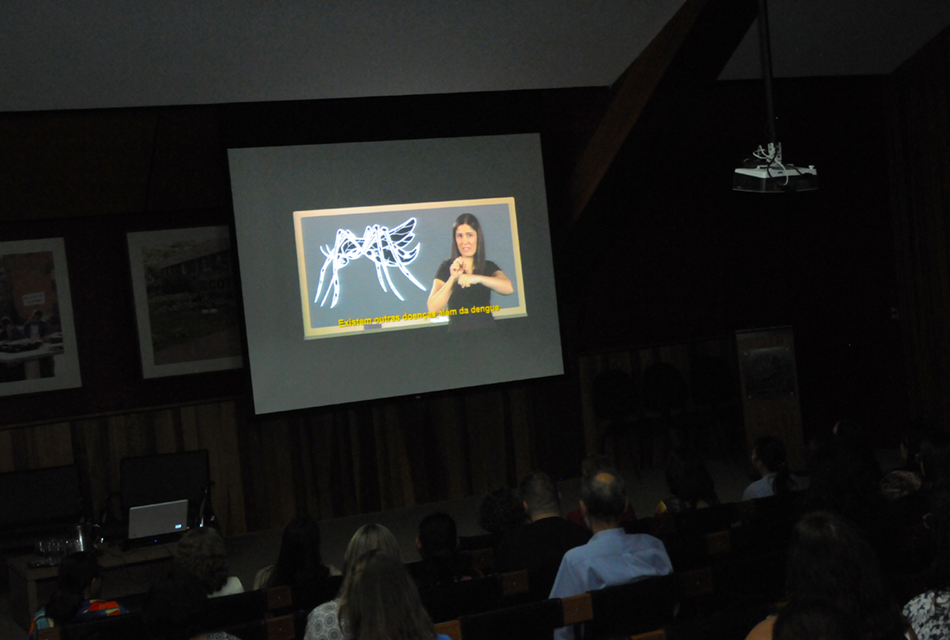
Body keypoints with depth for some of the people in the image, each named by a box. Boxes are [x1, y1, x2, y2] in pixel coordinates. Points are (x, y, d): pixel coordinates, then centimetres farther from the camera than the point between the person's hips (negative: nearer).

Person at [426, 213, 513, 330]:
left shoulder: (489, 267, 9)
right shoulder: (446, 268, 4)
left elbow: (509, 289, -11)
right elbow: (433, 309, -7)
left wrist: (478, 278, -25)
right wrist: (452, 279, -18)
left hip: (487, 331, 2)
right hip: (457, 332, -2)